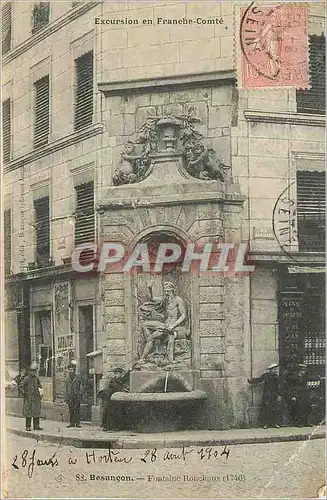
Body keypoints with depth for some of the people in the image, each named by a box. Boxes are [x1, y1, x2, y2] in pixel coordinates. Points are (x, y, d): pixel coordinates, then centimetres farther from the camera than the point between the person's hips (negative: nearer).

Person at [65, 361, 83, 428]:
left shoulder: (78, 378, 1)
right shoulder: (67, 379, 13)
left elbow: (81, 388, 1)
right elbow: (66, 389, 16)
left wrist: (79, 396, -8)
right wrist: (67, 398, 10)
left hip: (76, 397, -4)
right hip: (70, 397, 4)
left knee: (77, 410, -5)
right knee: (71, 410, 4)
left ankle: (78, 423, -2)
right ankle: (72, 423, 9)